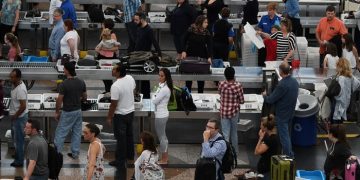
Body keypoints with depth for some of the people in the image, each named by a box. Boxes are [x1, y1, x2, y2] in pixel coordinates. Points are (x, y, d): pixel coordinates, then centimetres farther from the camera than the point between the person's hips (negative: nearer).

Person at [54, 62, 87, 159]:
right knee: (77, 133, 13)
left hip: (68, 112, -6)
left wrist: (57, 112, -4)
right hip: (78, 111, 6)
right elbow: (85, 97, 7)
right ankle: (75, 153, 18)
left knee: (60, 133, 3)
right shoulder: (81, 82, -2)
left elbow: (59, 100, -16)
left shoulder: (64, 84, -20)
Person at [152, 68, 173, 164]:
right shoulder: (162, 86, 6)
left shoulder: (164, 89, -25)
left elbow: (154, 101, -18)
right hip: (162, 114, 10)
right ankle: (166, 157, 31)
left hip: (161, 115, -10)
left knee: (161, 136, 1)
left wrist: (154, 95, -3)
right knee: (163, 136, 20)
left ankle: (163, 160, 10)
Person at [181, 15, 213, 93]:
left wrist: (209, 57, -24)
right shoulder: (190, 30, -9)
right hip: (190, 55, -1)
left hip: (202, 56, 1)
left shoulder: (206, 33, -7)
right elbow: (184, 41, 0)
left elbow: (209, 45, -12)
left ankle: (200, 93, 16)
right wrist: (184, 51, -11)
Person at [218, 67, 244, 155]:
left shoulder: (221, 84, -13)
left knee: (225, 134, 4)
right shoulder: (238, 85, -17)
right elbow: (241, 101, -9)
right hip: (234, 112, 0)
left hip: (224, 112, 0)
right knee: (234, 133, 19)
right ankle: (235, 151, 32)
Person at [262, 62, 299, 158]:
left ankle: (288, 156, 8)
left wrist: (265, 95, 2)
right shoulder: (295, 82, -2)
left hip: (282, 114, -8)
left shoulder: (282, 85, -27)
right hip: (291, 112, 8)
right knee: (286, 133, 24)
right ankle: (290, 154, 34)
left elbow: (271, 100, -20)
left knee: (284, 136, 3)